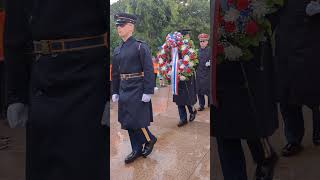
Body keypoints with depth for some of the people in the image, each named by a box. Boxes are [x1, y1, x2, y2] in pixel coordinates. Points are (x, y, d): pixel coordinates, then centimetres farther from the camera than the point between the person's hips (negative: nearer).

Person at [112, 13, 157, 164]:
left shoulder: (141, 47, -9)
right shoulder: (117, 50, 11)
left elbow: (149, 71, -14)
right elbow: (115, 74, 16)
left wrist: (148, 92, -18)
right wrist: (115, 92, 14)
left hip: (137, 90, -7)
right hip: (124, 91, 7)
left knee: (136, 121, -7)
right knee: (127, 122, 9)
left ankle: (150, 139, 21)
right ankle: (137, 150, 23)